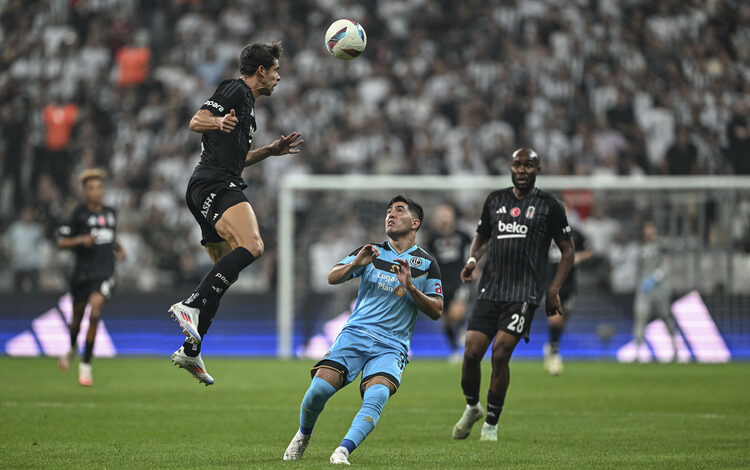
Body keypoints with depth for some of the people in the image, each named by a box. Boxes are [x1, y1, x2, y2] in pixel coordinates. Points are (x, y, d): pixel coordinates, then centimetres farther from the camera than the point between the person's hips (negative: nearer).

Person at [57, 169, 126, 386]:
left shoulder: (110, 213, 8)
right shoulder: (79, 213, -6)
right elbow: (61, 242, -6)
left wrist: (119, 248, 8)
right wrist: (80, 240, -22)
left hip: (105, 273, 1)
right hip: (82, 272, -1)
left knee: (95, 312, -20)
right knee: (77, 317, 14)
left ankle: (86, 365, -13)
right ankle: (72, 348, 49)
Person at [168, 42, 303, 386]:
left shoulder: (247, 103, 29)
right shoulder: (235, 90, -1)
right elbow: (196, 122, -14)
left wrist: (270, 150, 30)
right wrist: (218, 122, -34)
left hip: (220, 188, 11)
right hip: (215, 186, -11)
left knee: (225, 273, 13)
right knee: (252, 246, -31)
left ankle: (190, 352, 14)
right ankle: (190, 305, -36)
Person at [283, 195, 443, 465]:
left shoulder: (427, 264, 10)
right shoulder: (371, 253, 14)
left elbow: (436, 312, 4)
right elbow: (332, 278, 4)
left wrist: (410, 287, -11)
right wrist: (355, 264, -16)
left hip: (391, 346, -1)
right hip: (355, 334, 1)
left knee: (377, 395, -31)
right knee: (319, 388, -18)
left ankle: (343, 451, -37)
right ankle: (303, 435, 12)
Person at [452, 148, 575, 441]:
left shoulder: (549, 206, 3)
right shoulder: (495, 200, 14)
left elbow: (568, 251, 8)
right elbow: (481, 237, 26)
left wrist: (553, 290, -2)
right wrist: (472, 260, 5)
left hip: (523, 295, -3)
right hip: (489, 291, 3)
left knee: (500, 354, -14)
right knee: (471, 353, -6)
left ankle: (492, 423, 2)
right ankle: (472, 408, 22)